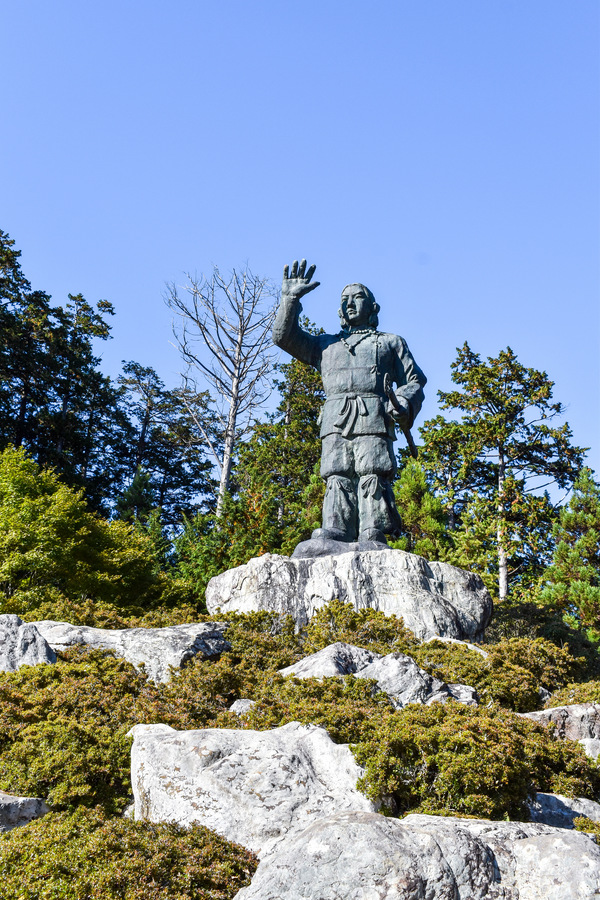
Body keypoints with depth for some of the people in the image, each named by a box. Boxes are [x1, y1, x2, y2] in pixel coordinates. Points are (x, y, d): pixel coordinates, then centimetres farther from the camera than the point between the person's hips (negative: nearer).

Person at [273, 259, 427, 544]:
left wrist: (402, 405, -5)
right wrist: (290, 298, 14)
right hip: (335, 425, 2)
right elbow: (284, 336, 25)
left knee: (372, 484, -14)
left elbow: (414, 381, 16)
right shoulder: (326, 344, 33)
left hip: (374, 424, -2)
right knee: (338, 484, -11)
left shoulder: (391, 342, 26)